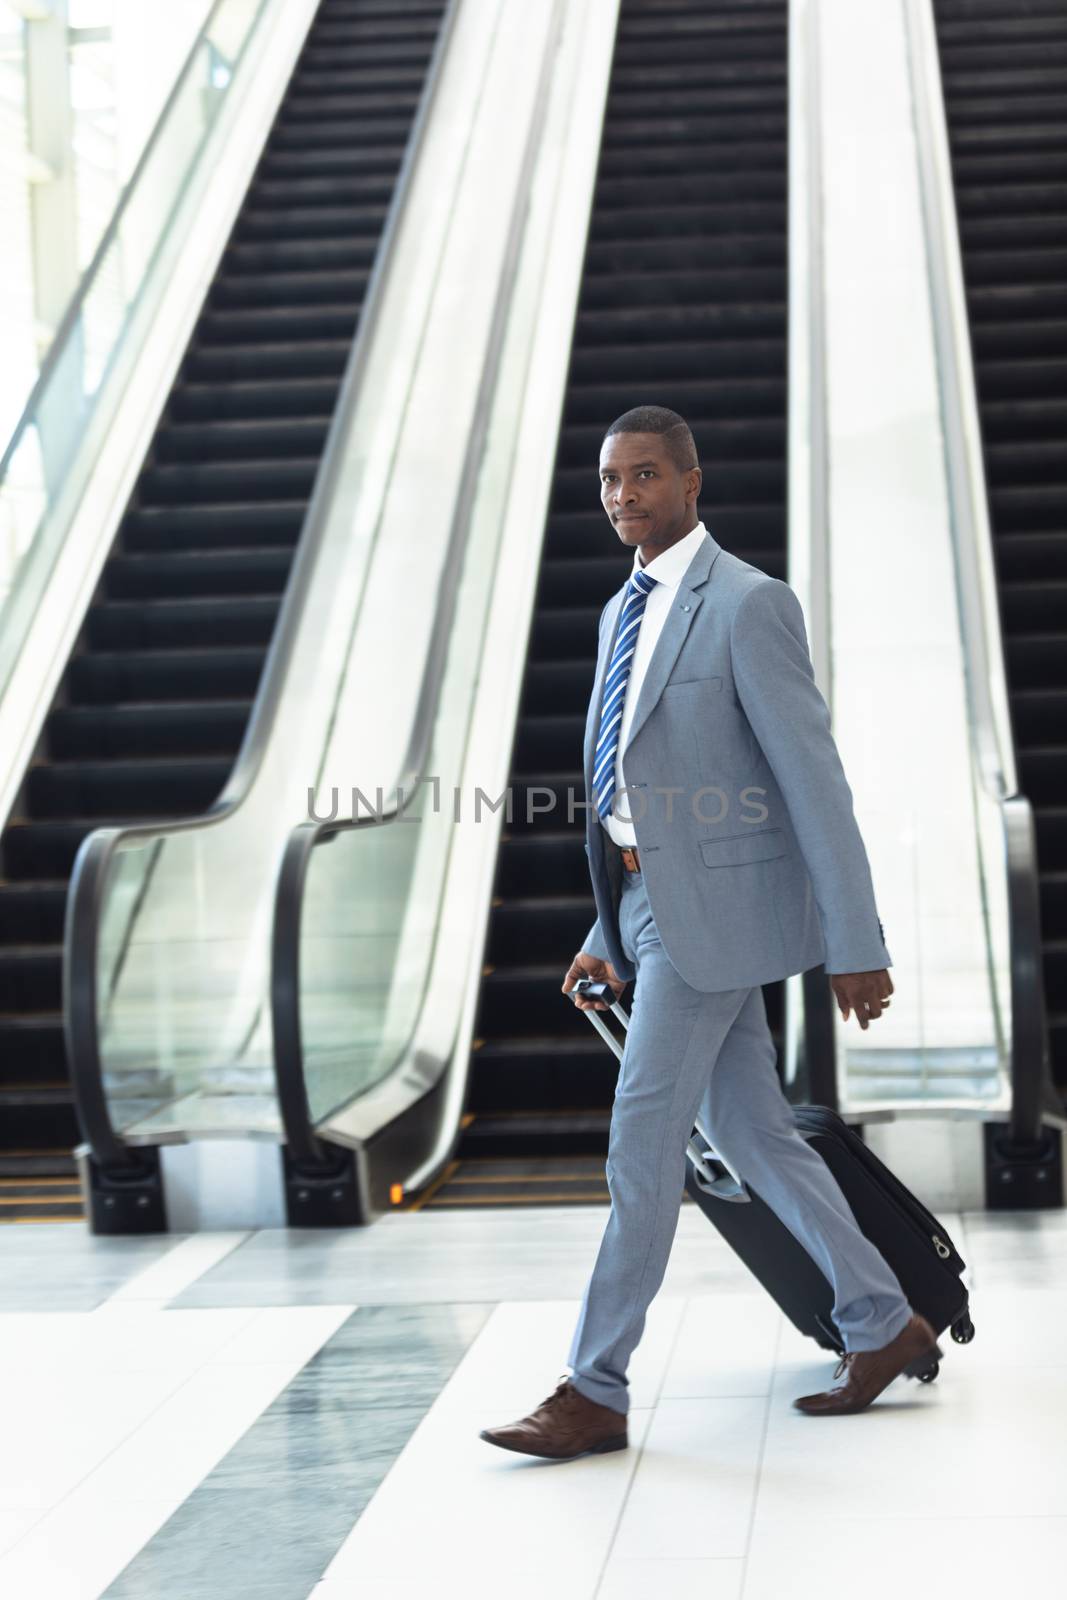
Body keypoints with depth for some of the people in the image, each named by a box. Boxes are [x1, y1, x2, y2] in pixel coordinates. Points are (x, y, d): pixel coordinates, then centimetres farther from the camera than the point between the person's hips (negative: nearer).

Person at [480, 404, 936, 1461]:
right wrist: (607, 932, 18)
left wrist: (854, 944, -17)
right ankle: (883, 1325, 26)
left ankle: (595, 1393, 3)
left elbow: (813, 778, -15)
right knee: (751, 1133, 13)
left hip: (715, 902, -9)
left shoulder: (748, 604, -12)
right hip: (649, 899, 9)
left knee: (642, 1145, -5)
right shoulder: (624, 612, 14)